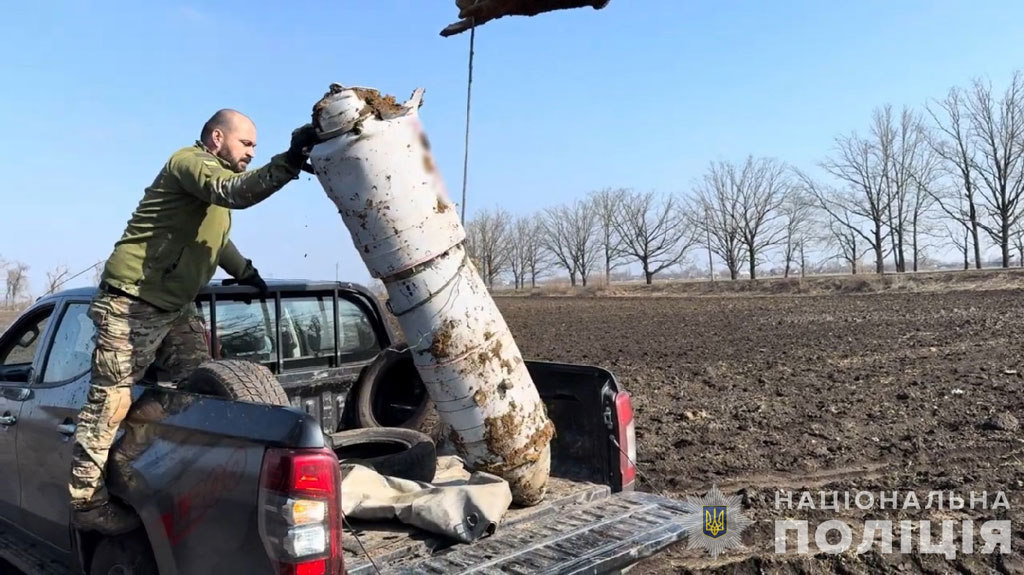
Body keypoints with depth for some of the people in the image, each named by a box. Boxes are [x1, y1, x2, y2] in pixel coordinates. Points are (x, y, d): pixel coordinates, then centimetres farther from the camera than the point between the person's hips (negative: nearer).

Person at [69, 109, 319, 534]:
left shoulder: (213, 173, 19)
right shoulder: (191, 161, -12)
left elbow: (213, 236, 33)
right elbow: (235, 193, -34)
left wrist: (245, 273, 26)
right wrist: (289, 161, -43)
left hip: (175, 307, 10)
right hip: (132, 302, -10)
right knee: (111, 401, -5)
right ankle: (88, 502, 2)